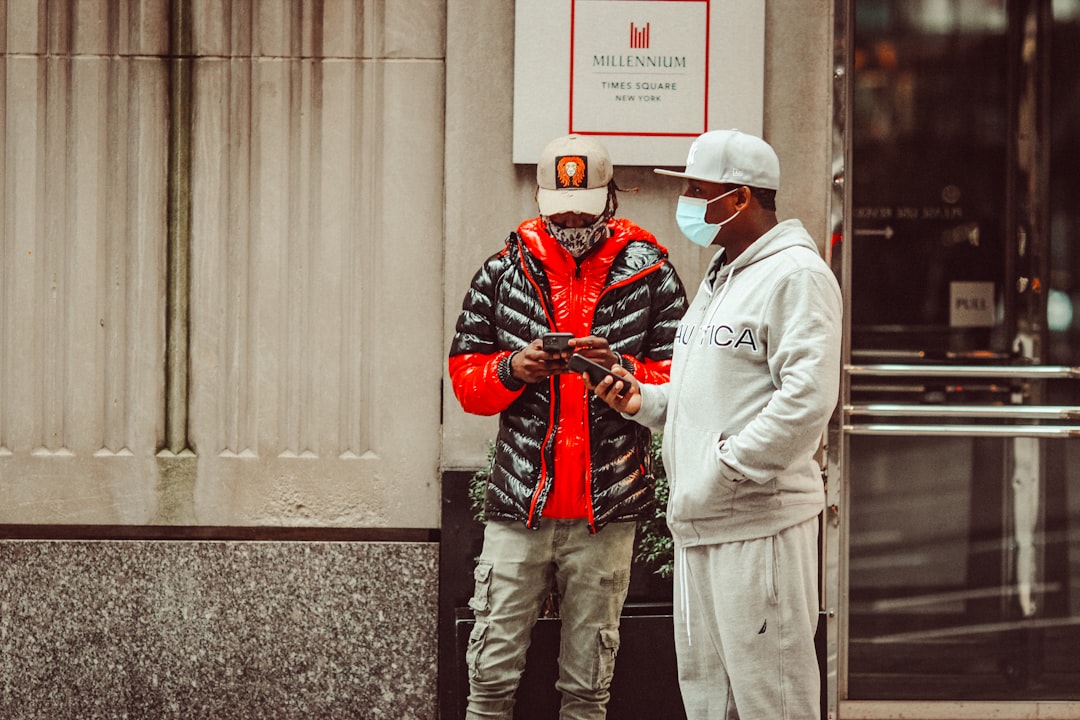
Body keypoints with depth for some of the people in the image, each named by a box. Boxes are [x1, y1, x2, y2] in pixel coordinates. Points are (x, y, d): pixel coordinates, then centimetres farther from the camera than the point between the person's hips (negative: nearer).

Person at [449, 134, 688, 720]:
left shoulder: (650, 274, 5)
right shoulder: (502, 272, 9)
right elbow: (464, 377, 11)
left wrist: (621, 368, -16)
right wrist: (512, 369, -10)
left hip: (607, 512, -1)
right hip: (518, 504, 1)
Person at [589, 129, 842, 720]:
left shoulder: (795, 276, -11)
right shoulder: (719, 277, 21)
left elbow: (806, 399, -21)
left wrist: (726, 469, -19)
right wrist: (646, 400, 11)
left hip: (759, 523, -10)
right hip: (699, 522, 10)